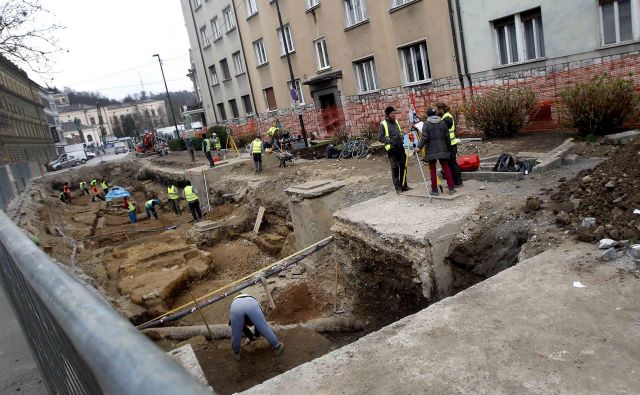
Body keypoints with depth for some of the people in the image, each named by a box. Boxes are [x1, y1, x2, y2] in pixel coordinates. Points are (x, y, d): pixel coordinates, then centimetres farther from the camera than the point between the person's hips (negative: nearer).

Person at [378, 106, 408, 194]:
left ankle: (404, 185, 20)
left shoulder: (396, 122, 15)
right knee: (395, 168, -3)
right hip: (391, 149, -6)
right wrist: (389, 141, -15)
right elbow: (380, 138, -8)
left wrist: (402, 139, 9)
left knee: (403, 166, 9)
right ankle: (398, 187, 4)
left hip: (400, 147, 6)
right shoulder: (383, 124, -5)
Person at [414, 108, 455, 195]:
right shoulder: (442, 123, 5)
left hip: (431, 151, -3)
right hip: (442, 150, 3)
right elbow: (447, 137, 6)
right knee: (446, 168, 7)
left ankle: (434, 190, 5)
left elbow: (424, 138, -14)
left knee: (433, 170, 4)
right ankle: (451, 188, 8)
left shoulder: (426, 124, -5)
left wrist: (419, 147, -8)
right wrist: (448, 148, 15)